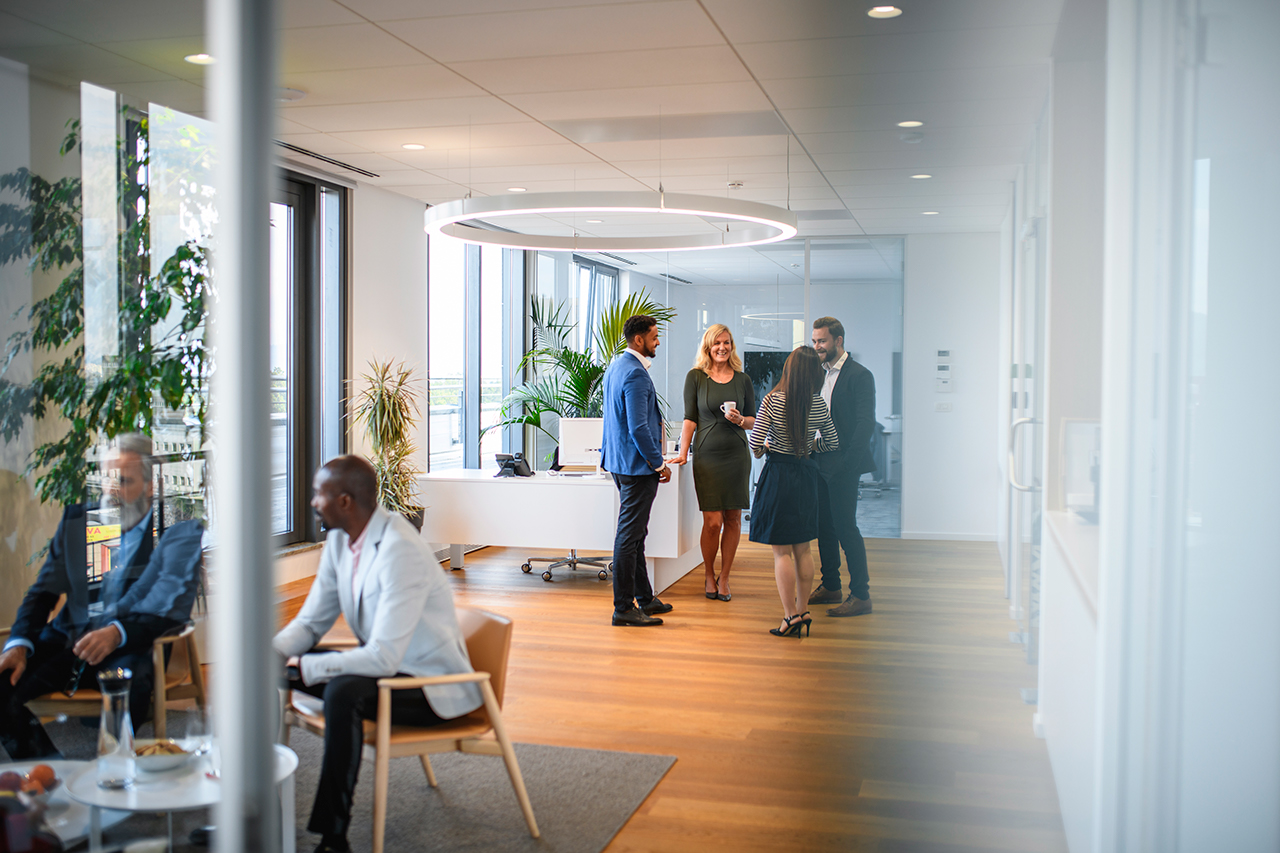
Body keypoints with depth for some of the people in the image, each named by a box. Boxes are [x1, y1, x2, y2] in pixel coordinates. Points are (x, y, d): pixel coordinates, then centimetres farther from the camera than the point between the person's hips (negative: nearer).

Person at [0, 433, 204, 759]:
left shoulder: (180, 531, -2)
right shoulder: (76, 519, 13)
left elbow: (174, 608, -12)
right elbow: (44, 591, 12)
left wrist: (117, 633, -29)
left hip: (131, 648, -5)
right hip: (68, 640, 5)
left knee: (130, 683, -36)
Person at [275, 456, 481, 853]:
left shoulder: (401, 552, -27)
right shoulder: (340, 540, 0)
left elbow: (383, 658, -30)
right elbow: (310, 623, 8)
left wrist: (305, 668, -27)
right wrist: (268, 654, -12)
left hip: (432, 686, -9)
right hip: (380, 662, 9)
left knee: (343, 692, -35)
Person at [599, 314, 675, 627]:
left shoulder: (616, 366, 14)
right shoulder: (635, 374, -19)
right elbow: (638, 427, -23)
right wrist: (659, 464, -15)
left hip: (619, 461, 11)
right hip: (637, 464, -11)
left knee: (634, 533, 17)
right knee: (629, 535, -5)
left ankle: (644, 597, 29)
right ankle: (624, 608, 0)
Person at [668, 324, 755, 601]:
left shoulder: (743, 380, 8)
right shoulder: (696, 377, 2)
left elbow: (753, 420, 13)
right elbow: (690, 419, 3)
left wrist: (740, 420, -8)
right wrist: (683, 453, -4)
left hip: (737, 455, 2)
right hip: (707, 456, -2)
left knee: (733, 519, 3)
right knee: (712, 521, -5)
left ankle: (724, 578, 17)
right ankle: (709, 576, 16)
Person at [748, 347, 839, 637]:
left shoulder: (772, 401, -14)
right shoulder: (819, 405, -2)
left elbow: (755, 443, -14)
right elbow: (832, 442, 11)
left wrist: (762, 450, 8)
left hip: (778, 475, -5)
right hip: (806, 475, 5)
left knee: (782, 551, 1)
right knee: (803, 549, 14)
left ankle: (791, 616, 1)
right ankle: (802, 613, 20)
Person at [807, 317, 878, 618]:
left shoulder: (859, 375, -10)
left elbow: (866, 423, -14)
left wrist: (848, 463, -19)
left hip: (842, 466, -8)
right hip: (819, 463, 8)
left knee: (845, 527, -6)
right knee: (824, 526, 13)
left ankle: (861, 595, 1)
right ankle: (830, 586, 25)